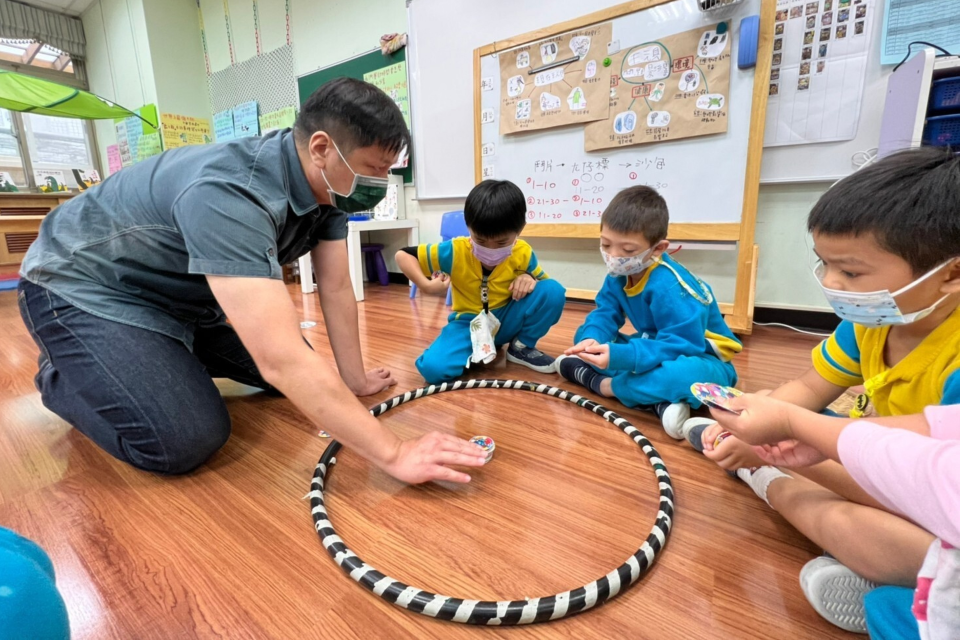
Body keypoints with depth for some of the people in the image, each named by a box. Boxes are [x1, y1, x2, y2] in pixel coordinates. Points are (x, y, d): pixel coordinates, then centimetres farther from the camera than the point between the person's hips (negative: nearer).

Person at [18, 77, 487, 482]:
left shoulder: (326, 183, -14)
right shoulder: (228, 194, -40)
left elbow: (336, 289, -8)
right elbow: (281, 359, -46)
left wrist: (355, 380, -5)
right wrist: (393, 454, -43)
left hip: (184, 295, 7)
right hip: (85, 288, -7)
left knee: (300, 378, 6)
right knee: (185, 442, -21)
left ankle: (167, 360, 25)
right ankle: (64, 378, 9)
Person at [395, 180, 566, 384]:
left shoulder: (523, 253, -15)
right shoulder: (455, 251, -20)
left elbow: (542, 280, 0)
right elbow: (403, 255, -12)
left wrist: (529, 279, -24)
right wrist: (426, 284, -29)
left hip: (507, 320, 2)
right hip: (470, 324, -2)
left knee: (553, 290, -23)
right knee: (433, 368, -29)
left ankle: (522, 347, -1)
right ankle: (482, 352, 0)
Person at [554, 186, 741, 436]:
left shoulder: (669, 287, -31)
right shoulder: (619, 275, -7)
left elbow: (683, 345, -34)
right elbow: (604, 315, -7)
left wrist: (620, 357, -43)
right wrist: (591, 340, -31)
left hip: (699, 358, -7)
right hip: (660, 348, 8)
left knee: (685, 374, -44)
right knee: (585, 336, -3)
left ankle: (601, 384, -20)